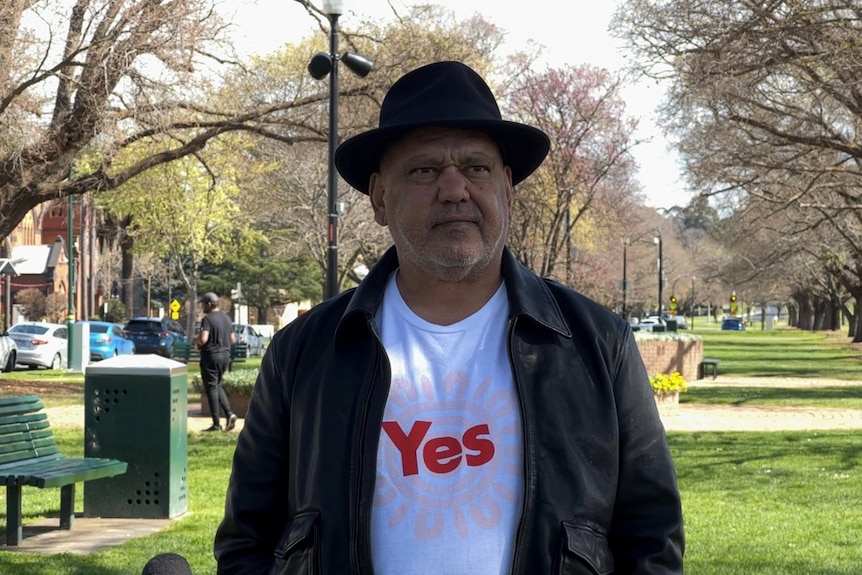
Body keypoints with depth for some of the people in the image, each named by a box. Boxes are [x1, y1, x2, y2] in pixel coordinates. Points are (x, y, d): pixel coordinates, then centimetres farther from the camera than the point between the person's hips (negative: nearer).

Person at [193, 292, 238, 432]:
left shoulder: (207, 319, -15)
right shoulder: (226, 318, 10)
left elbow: (203, 339, -26)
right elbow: (233, 339, 14)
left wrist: (195, 341, -5)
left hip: (211, 356, -8)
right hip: (225, 355, 8)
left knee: (211, 388, -1)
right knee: (217, 386, 20)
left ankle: (216, 423, 0)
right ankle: (229, 413, 4)